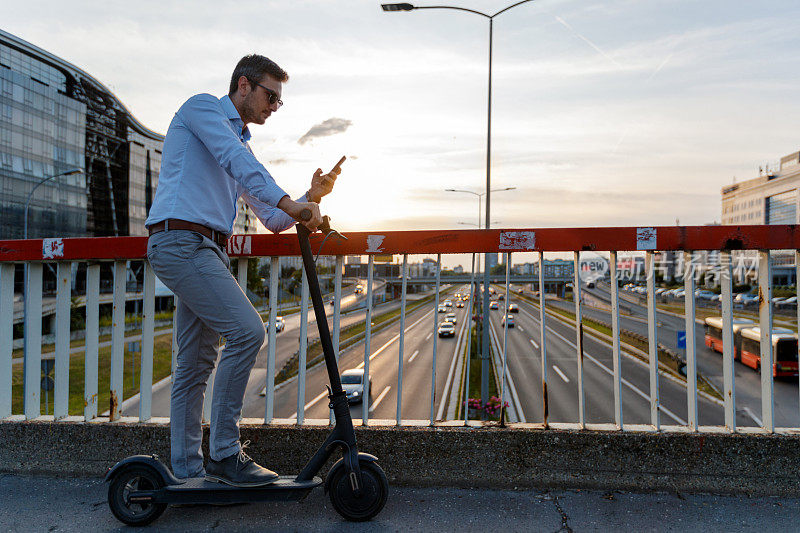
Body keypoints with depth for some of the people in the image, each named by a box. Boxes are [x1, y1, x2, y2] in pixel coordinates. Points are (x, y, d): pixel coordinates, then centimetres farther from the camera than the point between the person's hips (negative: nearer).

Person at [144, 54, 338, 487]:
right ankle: (223, 454, -9)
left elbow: (273, 220, 20)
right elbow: (236, 160, -17)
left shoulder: (240, 144, 26)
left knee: (196, 363, 8)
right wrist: (289, 201, -25)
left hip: (205, 249, 9)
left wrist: (309, 198, 4)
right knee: (246, 330, -19)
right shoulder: (202, 106, 4)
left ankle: (186, 471, 16)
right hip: (181, 239, -9)